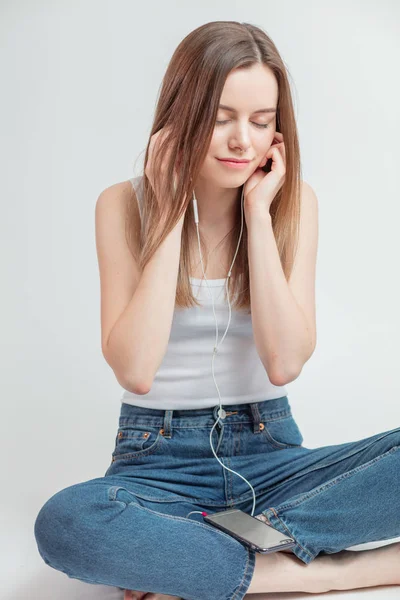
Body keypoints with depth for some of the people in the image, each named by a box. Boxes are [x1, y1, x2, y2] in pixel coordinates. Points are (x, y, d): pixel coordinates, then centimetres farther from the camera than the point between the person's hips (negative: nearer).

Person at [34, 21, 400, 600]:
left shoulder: (295, 201, -2)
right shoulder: (125, 204, -6)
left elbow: (285, 362, -14)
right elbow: (135, 370, -17)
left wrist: (258, 212, -15)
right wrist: (171, 216, -17)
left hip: (270, 449, 2)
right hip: (159, 458, -1)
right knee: (63, 522, -34)